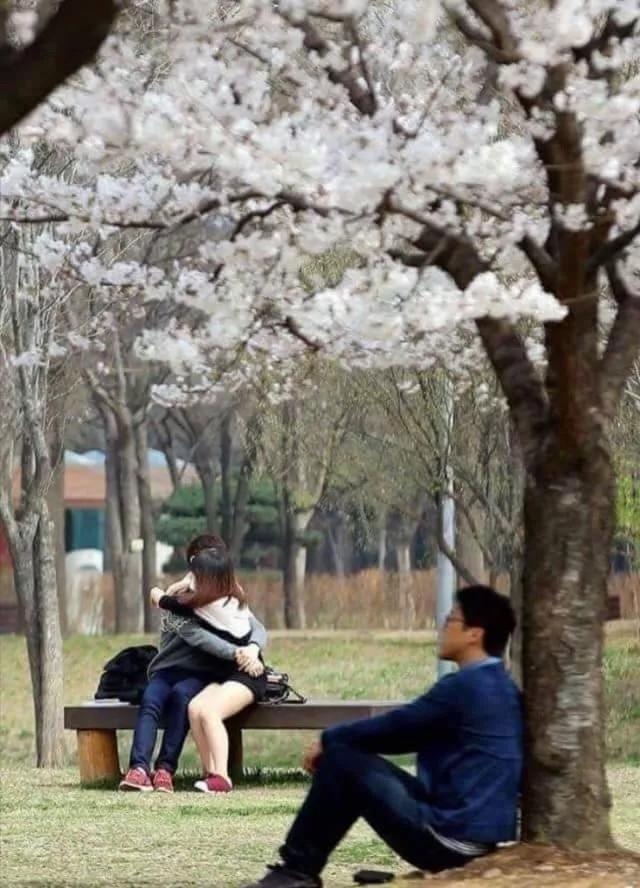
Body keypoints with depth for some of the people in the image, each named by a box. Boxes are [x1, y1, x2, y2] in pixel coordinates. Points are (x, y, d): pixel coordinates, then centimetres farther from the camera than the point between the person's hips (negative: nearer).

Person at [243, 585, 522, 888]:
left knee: (341, 758, -5)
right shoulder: (500, 687, 14)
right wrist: (338, 739, 17)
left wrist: (328, 739, 9)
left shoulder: (464, 686, -15)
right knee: (351, 751, 16)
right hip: (479, 835, 9)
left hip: (451, 839, -9)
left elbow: (395, 726, -7)